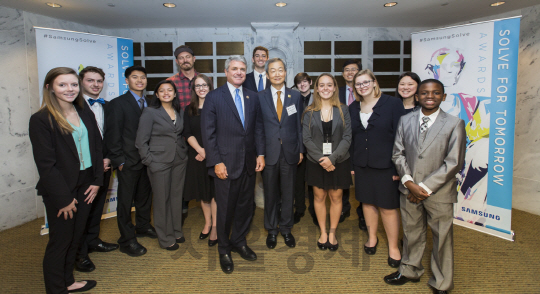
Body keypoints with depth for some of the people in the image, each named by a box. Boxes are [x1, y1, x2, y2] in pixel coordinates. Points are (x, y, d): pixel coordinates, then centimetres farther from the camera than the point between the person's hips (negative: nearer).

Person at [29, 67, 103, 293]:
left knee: (75, 236, 16)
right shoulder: (41, 119, -13)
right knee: (60, 241, 7)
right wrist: (64, 198, -15)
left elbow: (97, 147, 9)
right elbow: (45, 164, -15)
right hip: (61, 190, -5)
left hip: (86, 185, 6)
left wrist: (97, 181, 2)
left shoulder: (86, 113, 6)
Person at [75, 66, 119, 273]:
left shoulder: (107, 106, 10)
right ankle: (80, 253, 16)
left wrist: (108, 159, -2)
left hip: (103, 165, 6)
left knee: (97, 206, 16)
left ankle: (92, 240, 34)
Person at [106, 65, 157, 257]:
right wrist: (119, 161, -12)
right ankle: (127, 241, 15)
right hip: (129, 162, -6)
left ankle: (143, 227, 38)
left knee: (145, 196, 19)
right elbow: (112, 135, -9)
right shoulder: (118, 104, -7)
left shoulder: (149, 104, 10)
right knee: (125, 201, 4)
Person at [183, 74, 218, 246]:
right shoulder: (189, 110, 7)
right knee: (202, 191, 11)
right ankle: (207, 223, 26)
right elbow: (188, 134, 1)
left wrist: (208, 152, -13)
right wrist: (201, 150, -13)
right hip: (197, 156, 3)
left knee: (214, 191, 0)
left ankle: (215, 227, 11)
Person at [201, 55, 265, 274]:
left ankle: (239, 242, 36)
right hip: (226, 164, -4)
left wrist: (260, 153, 3)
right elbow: (208, 133, -8)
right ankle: (224, 250, 27)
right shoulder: (214, 97, -4)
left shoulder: (253, 97, 9)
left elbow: (258, 127, 11)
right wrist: (216, 162, -13)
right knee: (225, 209, 7)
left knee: (245, 206, 14)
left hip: (249, 163, 4)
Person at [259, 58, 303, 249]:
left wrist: (301, 150, 2)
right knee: (270, 194, 10)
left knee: (288, 193, 11)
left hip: (290, 152, 1)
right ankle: (271, 230, 27)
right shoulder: (260, 97, 1)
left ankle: (286, 228, 28)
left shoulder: (295, 96, 5)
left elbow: (299, 124, 6)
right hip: (269, 153, -1)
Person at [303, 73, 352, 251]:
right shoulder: (309, 112, 1)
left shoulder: (343, 110, 0)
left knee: (336, 198, 8)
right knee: (319, 197, 10)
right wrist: (321, 159, -15)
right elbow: (307, 139, -4)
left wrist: (332, 157, -17)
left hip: (338, 162, 0)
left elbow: (347, 138, -6)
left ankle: (332, 233, 25)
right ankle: (323, 232, 27)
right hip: (316, 162, 0)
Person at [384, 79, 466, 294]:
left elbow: (454, 163, -11)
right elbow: (398, 153, 5)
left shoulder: (454, 124, -7)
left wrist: (426, 187, -14)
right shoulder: (406, 121, 4)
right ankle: (410, 270, 41)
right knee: (411, 232, 18)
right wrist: (408, 182, -9)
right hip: (409, 190, 3)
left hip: (439, 192, -3)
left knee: (442, 238, 11)